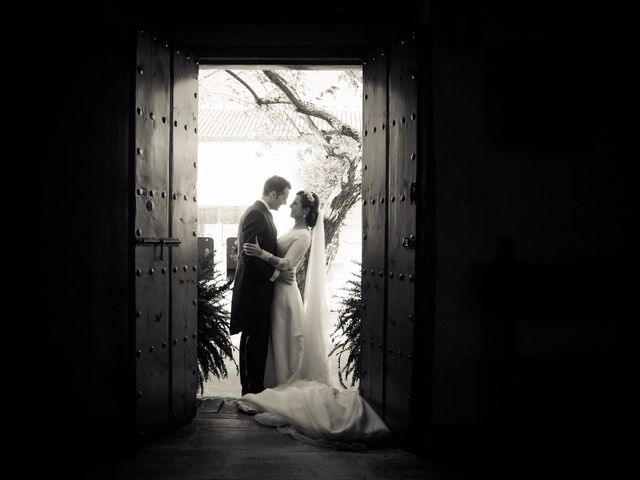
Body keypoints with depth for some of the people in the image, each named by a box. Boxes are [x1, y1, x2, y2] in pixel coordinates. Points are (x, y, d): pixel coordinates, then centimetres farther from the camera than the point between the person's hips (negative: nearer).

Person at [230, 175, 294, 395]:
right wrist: (276, 274, -16)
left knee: (258, 340, 13)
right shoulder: (256, 214, -17)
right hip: (254, 288, -10)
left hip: (260, 288, 10)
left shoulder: (262, 213, 14)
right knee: (254, 340, -3)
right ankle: (251, 390, 4)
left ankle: (255, 387, 20)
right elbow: (250, 255, -23)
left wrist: (279, 271, 10)